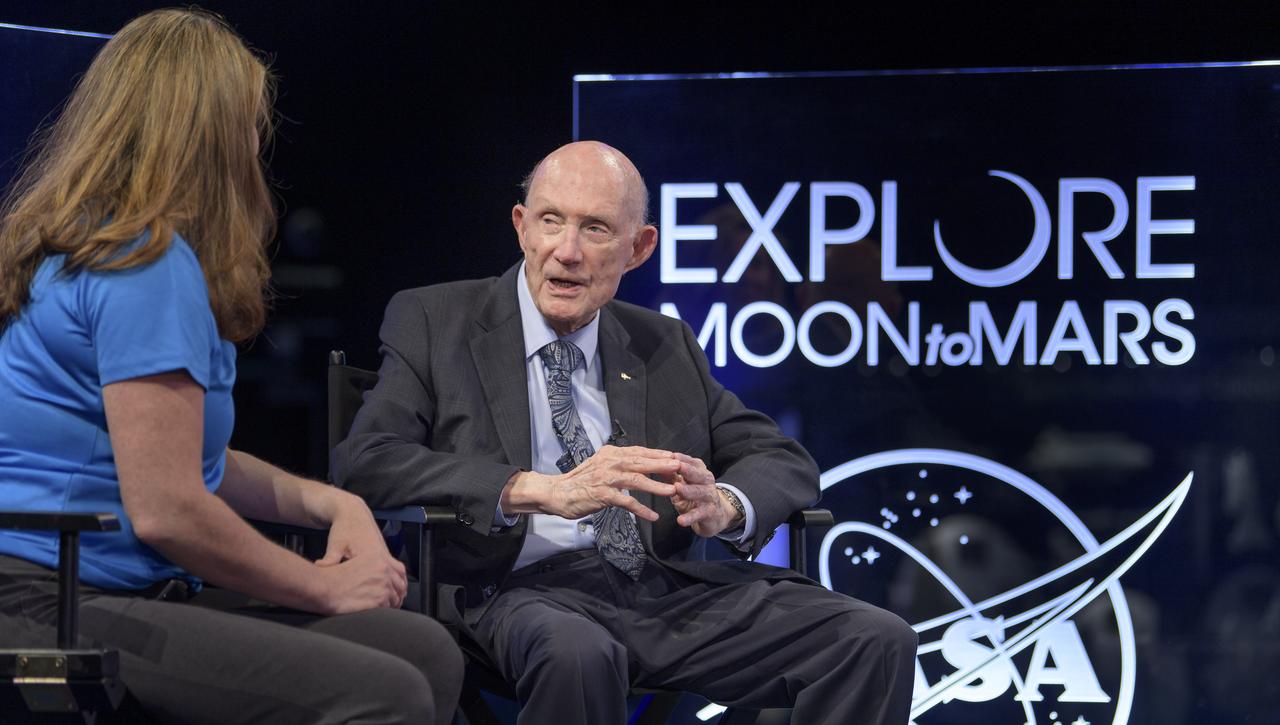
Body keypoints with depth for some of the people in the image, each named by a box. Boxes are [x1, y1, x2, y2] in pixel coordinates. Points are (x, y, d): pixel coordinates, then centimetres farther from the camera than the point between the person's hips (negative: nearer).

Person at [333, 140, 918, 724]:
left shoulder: (666, 345, 21)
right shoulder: (432, 322, 8)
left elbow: (786, 462, 19)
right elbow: (362, 462, -6)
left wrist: (723, 506, -8)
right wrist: (541, 491, -19)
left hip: (672, 588, 4)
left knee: (879, 642, -18)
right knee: (577, 652, -41)